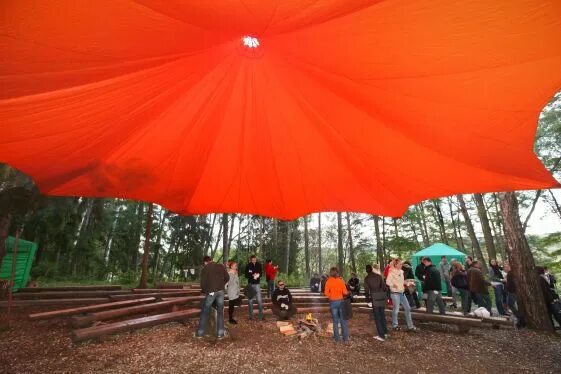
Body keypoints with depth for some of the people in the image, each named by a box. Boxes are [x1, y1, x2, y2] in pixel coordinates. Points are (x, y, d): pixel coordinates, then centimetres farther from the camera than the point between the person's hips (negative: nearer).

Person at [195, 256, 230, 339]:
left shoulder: (205, 269, 0)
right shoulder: (220, 266, 7)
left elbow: (203, 284, -3)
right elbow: (227, 278, 7)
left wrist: (205, 291, 15)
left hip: (210, 292, -2)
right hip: (220, 291, 2)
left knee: (205, 313, 12)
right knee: (220, 312, 11)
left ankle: (200, 333, 19)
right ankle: (220, 333, 12)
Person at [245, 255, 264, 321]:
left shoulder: (259, 265, -1)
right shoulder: (248, 266, -2)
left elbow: (261, 273, 4)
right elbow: (246, 275, -2)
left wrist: (257, 275, -18)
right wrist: (252, 275, -19)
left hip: (257, 284, 0)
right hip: (250, 284, 1)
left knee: (259, 300, -4)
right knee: (250, 300, 7)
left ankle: (261, 316, 5)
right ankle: (251, 316, 18)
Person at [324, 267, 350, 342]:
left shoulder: (328, 281, -9)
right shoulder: (341, 280, -6)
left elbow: (326, 293, -12)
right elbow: (345, 292, -7)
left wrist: (330, 295, 7)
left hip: (333, 302, -1)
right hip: (341, 301, 1)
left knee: (335, 321, 10)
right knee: (343, 320, 13)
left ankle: (336, 338, 17)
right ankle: (345, 338, 18)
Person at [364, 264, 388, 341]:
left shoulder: (367, 278, 1)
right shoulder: (379, 276, 9)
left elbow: (366, 290, -3)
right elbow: (384, 286, 4)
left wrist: (368, 298, 10)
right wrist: (384, 295, 14)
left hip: (374, 297, -4)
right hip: (382, 295, 4)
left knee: (377, 317, 3)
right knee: (382, 315, 18)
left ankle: (381, 336, 3)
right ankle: (385, 333, 25)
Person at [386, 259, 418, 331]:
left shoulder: (401, 272, 10)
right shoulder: (391, 272, -12)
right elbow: (387, 281, -19)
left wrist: (407, 283, 5)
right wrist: (393, 285, -35)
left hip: (402, 292, 8)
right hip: (395, 293, -7)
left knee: (407, 308, 8)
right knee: (396, 309, 2)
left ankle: (410, 326, 19)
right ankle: (395, 325, 21)